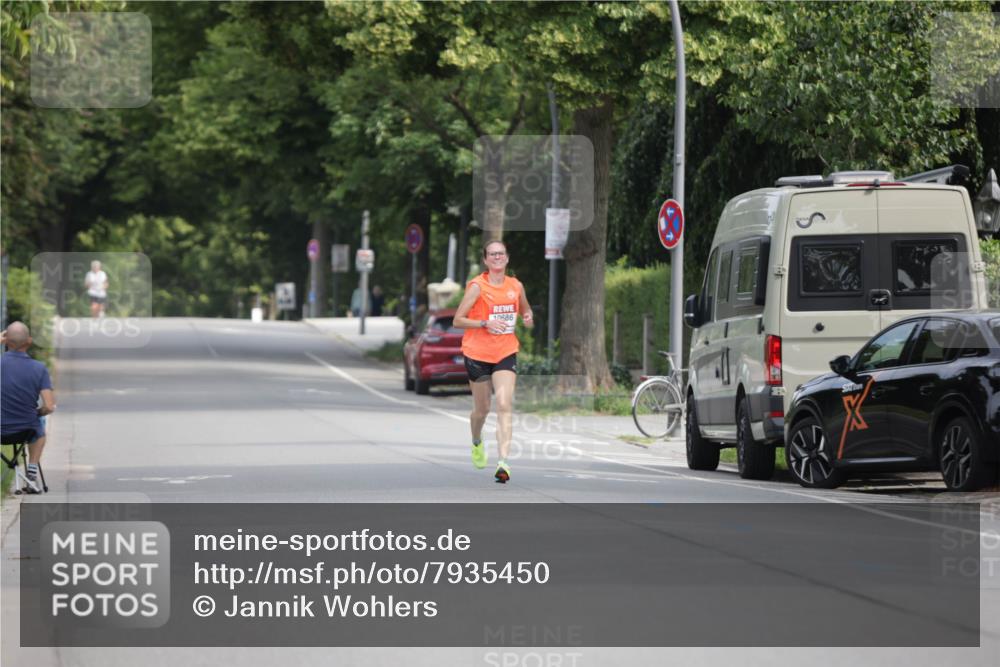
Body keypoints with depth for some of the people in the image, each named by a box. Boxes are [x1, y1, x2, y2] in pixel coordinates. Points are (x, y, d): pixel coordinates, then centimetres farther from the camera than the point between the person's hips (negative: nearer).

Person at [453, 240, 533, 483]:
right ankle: (477, 442, 44)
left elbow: (525, 310, 26)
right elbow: (458, 320, -8)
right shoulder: (477, 286, -7)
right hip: (477, 354, -2)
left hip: (506, 353, 2)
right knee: (482, 408, 10)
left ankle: (503, 461, -23)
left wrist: (528, 318, 2)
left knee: (505, 405, -16)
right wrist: (485, 323, -21)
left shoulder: (516, 286, 6)